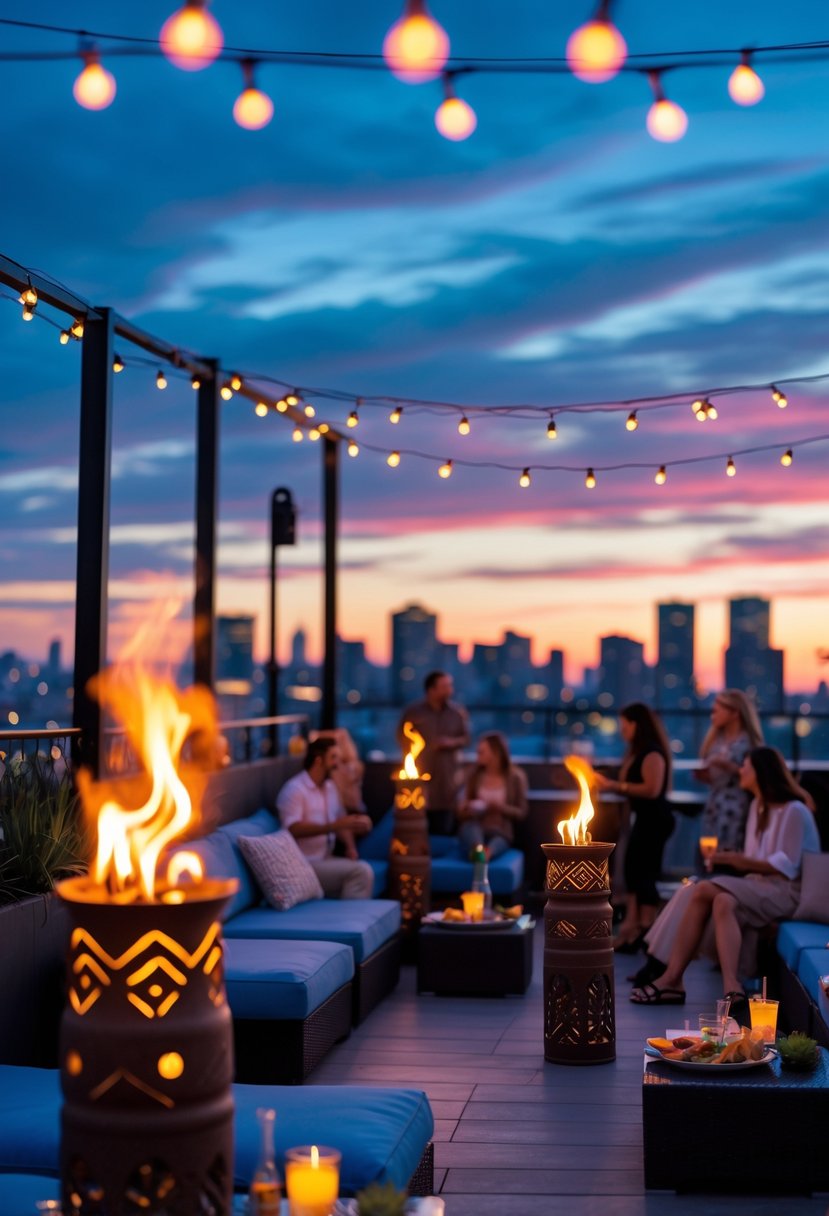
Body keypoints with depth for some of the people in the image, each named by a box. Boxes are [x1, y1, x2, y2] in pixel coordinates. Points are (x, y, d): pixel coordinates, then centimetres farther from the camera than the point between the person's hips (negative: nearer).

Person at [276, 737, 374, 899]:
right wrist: (333, 826, -29)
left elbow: (341, 822, 20)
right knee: (360, 871, -23)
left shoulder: (330, 787, 15)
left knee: (365, 870, -19)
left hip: (326, 859, 8)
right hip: (304, 865, -8)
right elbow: (293, 829, -24)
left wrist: (350, 846, -1)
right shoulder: (294, 789, -12)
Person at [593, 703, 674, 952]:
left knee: (644, 874, -10)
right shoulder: (638, 753, 16)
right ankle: (632, 930, 10)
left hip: (654, 820, -10)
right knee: (634, 871, 9)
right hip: (645, 819, 10)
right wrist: (608, 784, 4)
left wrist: (616, 785, -19)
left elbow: (652, 789, -23)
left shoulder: (652, 754, -14)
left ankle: (646, 933, -9)